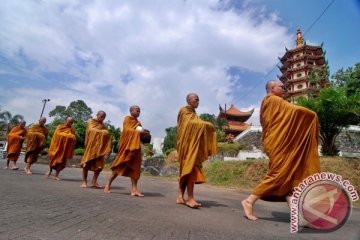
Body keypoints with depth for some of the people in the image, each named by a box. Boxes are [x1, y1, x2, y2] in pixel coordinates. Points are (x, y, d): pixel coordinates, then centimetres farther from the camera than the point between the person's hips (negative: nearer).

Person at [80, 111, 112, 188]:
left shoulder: (104, 125, 18)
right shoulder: (91, 121, 6)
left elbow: (107, 133, 5)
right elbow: (91, 130, -11)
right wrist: (101, 132, -5)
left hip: (100, 147, 4)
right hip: (90, 146, -4)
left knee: (100, 164, -4)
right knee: (86, 163, -2)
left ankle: (94, 182, 7)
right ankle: (84, 181, 8)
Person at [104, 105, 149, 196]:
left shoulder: (137, 122, 19)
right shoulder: (127, 119, -2)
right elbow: (127, 130, -15)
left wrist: (143, 132, -2)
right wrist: (139, 132, -23)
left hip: (135, 146, 7)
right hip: (127, 145, -6)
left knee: (134, 167, -1)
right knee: (121, 165, -2)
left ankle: (134, 189, -2)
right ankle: (108, 184, 15)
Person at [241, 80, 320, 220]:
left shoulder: (269, 102, 24)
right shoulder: (273, 100, -6)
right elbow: (295, 110, -9)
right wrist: (312, 115, 8)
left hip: (279, 143, 10)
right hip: (278, 143, -10)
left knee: (289, 175, 4)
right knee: (279, 174, -12)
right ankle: (249, 201, -10)